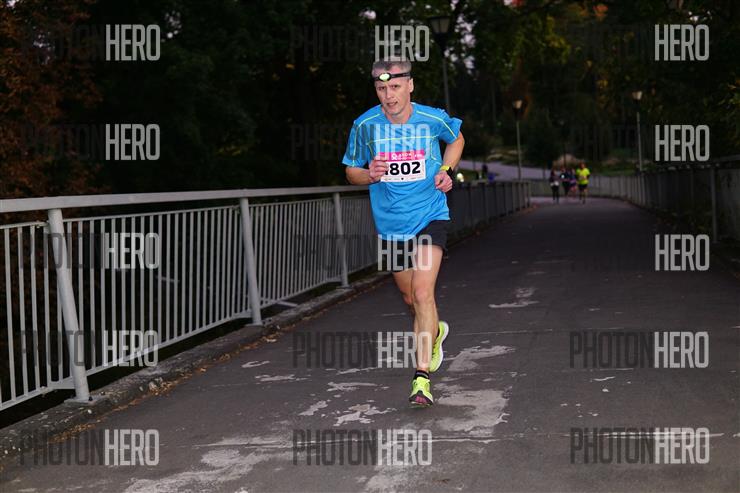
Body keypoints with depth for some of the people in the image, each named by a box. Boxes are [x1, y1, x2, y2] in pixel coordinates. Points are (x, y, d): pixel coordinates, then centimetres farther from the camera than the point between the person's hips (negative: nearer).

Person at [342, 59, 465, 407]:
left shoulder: (433, 118, -9)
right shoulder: (365, 125, -8)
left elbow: (456, 138, 15)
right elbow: (351, 170, 6)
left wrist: (446, 170, -2)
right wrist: (369, 174, -17)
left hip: (430, 217, -2)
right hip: (390, 225, 3)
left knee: (423, 293, -19)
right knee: (410, 298, 16)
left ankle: (422, 377, -17)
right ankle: (434, 332, 51)